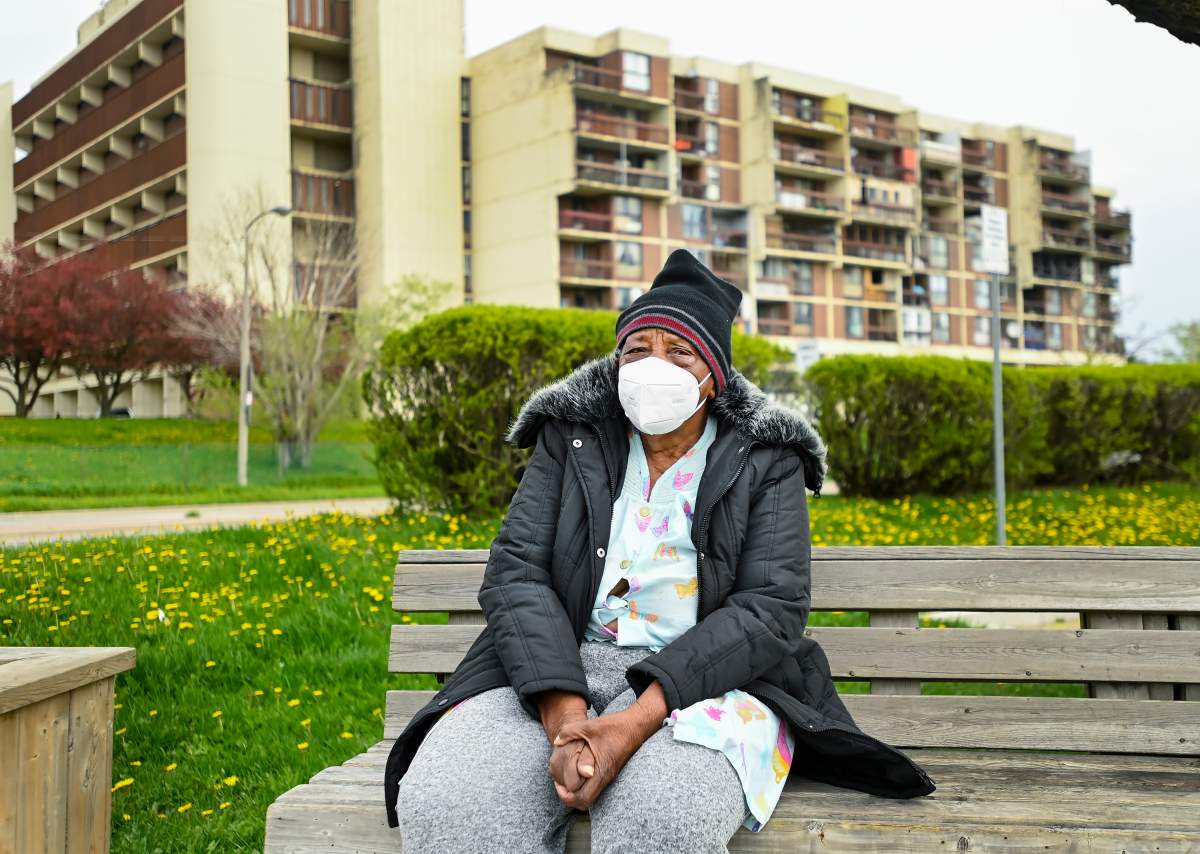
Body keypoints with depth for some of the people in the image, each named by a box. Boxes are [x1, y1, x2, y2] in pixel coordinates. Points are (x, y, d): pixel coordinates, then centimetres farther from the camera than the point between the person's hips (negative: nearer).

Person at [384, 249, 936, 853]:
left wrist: (640, 719, -22)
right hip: (564, 667, 2)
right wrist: (565, 716, -20)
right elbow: (515, 575, -1)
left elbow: (771, 608, -8)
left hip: (703, 676, -2)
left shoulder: (766, 463, 4)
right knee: (444, 802, -28)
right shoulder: (570, 440, 9)